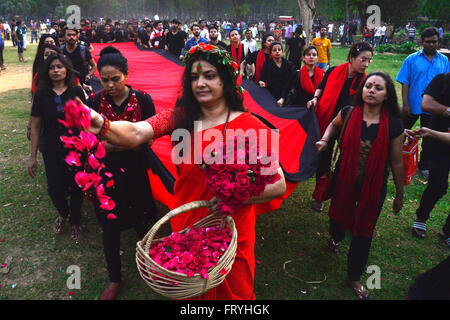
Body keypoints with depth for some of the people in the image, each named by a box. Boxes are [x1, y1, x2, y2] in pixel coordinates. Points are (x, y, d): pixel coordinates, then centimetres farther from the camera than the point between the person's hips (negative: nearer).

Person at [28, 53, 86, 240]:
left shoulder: (77, 92, -4)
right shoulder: (42, 94, -3)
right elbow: (35, 127, -1)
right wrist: (33, 156, 0)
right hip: (52, 151, 1)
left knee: (76, 187, 8)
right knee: (55, 189, 4)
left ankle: (75, 221, 34)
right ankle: (63, 213, 39)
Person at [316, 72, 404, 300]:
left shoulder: (393, 125, -15)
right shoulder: (348, 114, -13)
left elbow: (396, 162, -5)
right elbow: (334, 124, 13)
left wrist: (400, 194, 4)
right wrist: (325, 139, -6)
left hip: (374, 187, -1)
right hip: (344, 180, 1)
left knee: (364, 232, 11)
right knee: (339, 214, 24)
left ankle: (354, 277, 34)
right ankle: (336, 238, 64)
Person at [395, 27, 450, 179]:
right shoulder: (412, 59, -4)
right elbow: (405, 83, -5)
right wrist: (405, 104, -11)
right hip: (412, 105, -2)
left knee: (429, 138, 11)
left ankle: (424, 166, 26)